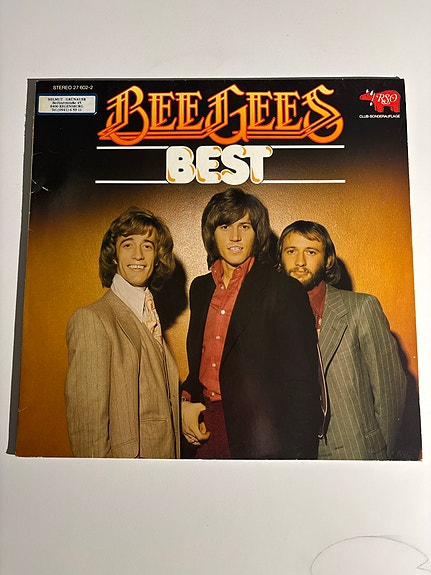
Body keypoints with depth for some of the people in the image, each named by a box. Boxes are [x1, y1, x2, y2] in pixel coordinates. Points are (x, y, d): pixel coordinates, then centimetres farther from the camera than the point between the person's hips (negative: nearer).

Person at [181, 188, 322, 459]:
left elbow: (302, 383, -11)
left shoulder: (285, 290, -10)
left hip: (260, 437, -5)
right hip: (207, 433, 5)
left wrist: (297, 455, -14)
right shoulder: (200, 288, 9)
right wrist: (185, 401, 1)